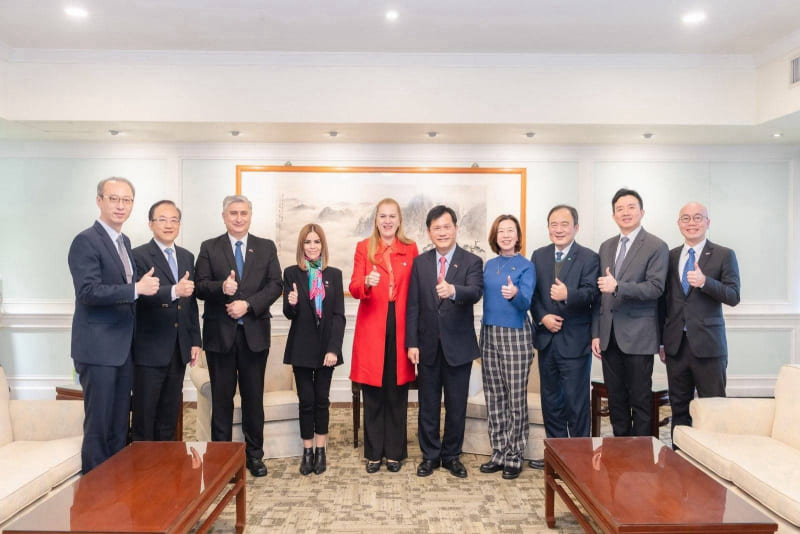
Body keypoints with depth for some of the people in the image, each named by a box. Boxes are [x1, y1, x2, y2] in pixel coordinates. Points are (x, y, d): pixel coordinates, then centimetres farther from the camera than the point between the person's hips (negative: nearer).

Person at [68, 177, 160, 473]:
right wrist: (137, 289, -23)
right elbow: (88, 291, -22)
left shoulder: (124, 241, 14)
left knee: (120, 425, 15)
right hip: (98, 348, -8)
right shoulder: (86, 241, -12)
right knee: (98, 425, 2)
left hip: (123, 348, 8)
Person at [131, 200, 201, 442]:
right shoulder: (139, 256, -7)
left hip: (179, 350, 6)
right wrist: (174, 291, -38)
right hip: (150, 351, -6)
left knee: (170, 416, 15)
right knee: (144, 415, 5)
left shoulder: (187, 257, 12)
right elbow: (140, 296, -22)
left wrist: (195, 340, 10)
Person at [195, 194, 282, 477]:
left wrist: (248, 304, -15)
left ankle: (254, 454, 21)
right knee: (221, 398, 8)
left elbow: (275, 284, -2)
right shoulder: (209, 248, 6)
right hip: (220, 333, 0)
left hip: (255, 332, 1)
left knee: (254, 397, 8)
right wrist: (221, 287, -22)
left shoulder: (266, 248, 7)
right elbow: (200, 286, -2)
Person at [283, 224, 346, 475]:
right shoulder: (292, 273, 0)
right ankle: (307, 452, 17)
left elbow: (339, 315, -2)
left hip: (326, 346, 1)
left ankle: (320, 451, 21)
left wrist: (333, 349, -10)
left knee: (322, 400, 9)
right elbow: (289, 314, -1)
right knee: (306, 401, 5)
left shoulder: (334, 274, 2)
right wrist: (291, 303, -24)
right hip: (301, 346, -1)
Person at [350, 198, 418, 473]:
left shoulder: (410, 248, 7)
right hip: (372, 327, -1)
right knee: (373, 394, 5)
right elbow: (354, 288, -5)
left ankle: (395, 452, 20)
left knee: (397, 393, 7)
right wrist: (367, 282, -28)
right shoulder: (363, 248, 4)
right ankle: (374, 452, 18)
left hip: (401, 326, 1)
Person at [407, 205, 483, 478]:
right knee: (428, 404, 12)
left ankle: (452, 455, 27)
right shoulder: (420, 262, 3)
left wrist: (453, 290, -44)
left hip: (459, 345, -2)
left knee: (457, 405, 10)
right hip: (428, 345, 2)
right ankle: (430, 455, 27)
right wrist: (412, 343, -4)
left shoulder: (472, 262, -4)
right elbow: (412, 306, 2)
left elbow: (475, 292, -23)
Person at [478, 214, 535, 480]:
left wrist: (515, 294, -34)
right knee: (494, 397, 10)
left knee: (516, 399, 1)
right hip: (489, 333, 5)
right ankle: (499, 453, 23)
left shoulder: (526, 266, -4)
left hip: (515, 336, -5)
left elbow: (525, 303, -15)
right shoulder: (489, 265, 10)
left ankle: (514, 457, 14)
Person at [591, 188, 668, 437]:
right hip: (609, 336, 5)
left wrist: (618, 287, -27)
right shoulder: (606, 246, 14)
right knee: (616, 400, 12)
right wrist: (596, 333, 9)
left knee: (640, 401, 2)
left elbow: (655, 287, -14)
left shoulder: (656, 247, -3)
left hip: (638, 336, -5)